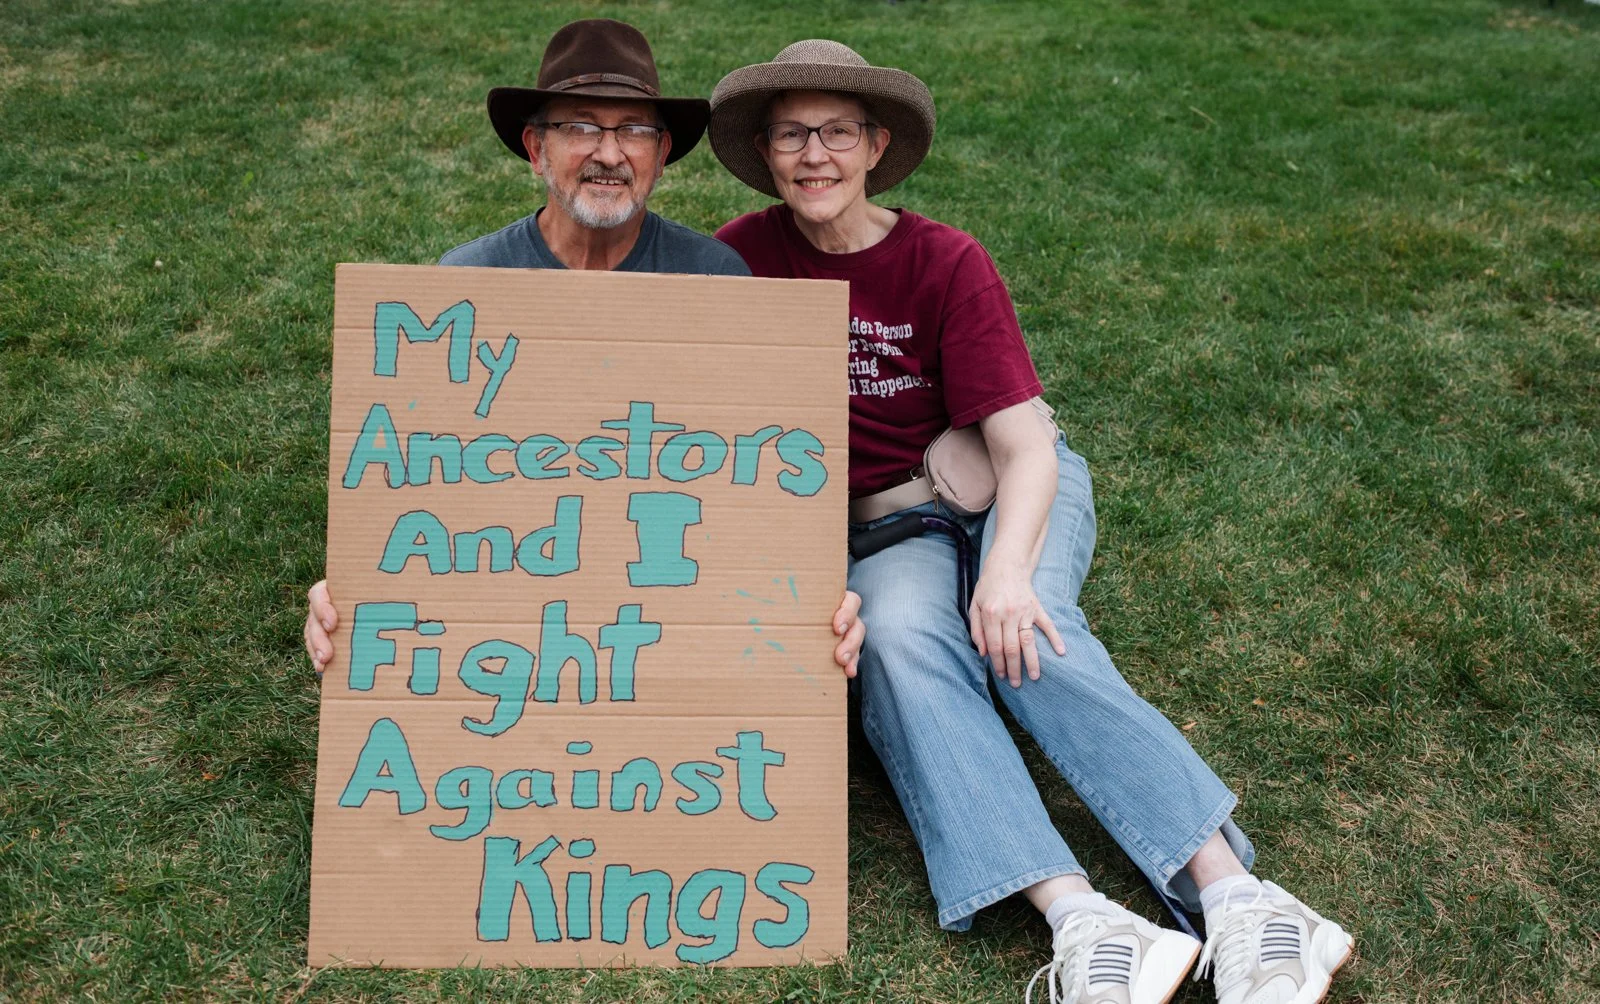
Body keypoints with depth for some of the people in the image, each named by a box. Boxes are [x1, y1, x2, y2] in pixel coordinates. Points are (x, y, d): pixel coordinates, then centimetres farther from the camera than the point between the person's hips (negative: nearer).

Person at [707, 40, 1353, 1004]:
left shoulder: (947, 264, -8)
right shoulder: (744, 258, -3)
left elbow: (1027, 444, -16)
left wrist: (1007, 571, -35)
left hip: (1013, 490, -1)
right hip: (885, 524, 1)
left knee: (1023, 626, -33)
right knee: (899, 637, -33)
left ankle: (1235, 896, -40)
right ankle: (1079, 922, -46)